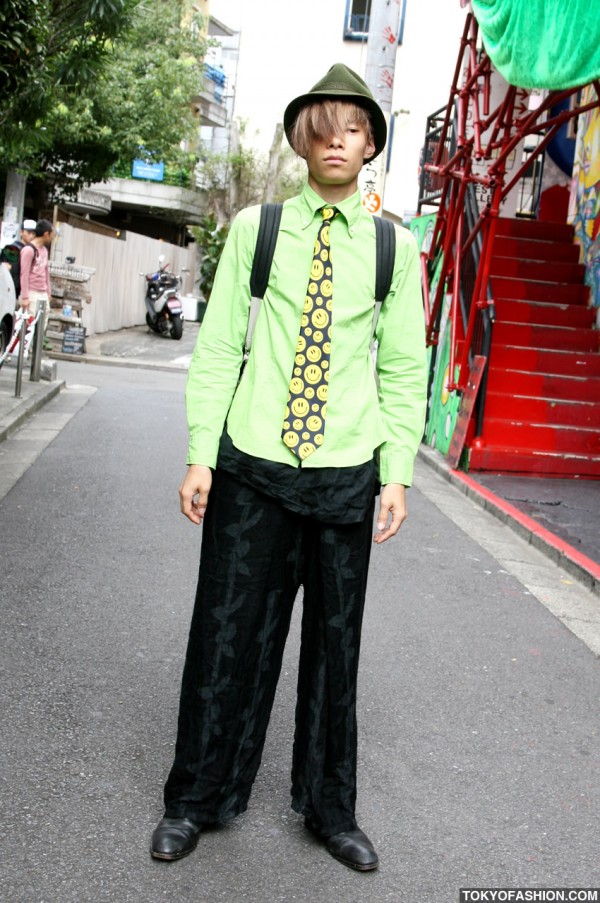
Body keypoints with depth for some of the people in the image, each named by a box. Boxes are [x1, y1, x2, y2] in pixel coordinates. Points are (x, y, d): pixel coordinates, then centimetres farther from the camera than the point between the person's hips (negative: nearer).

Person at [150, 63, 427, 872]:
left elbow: (404, 366, 6)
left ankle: (328, 807, 28)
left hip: (346, 473, 1)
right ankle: (198, 799, 25)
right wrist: (200, 455, -4)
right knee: (228, 633, 6)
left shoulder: (392, 247, 5)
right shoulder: (256, 228, 2)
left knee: (336, 642, 10)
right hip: (252, 467, -1)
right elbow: (218, 345, 1)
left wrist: (398, 473, 1)